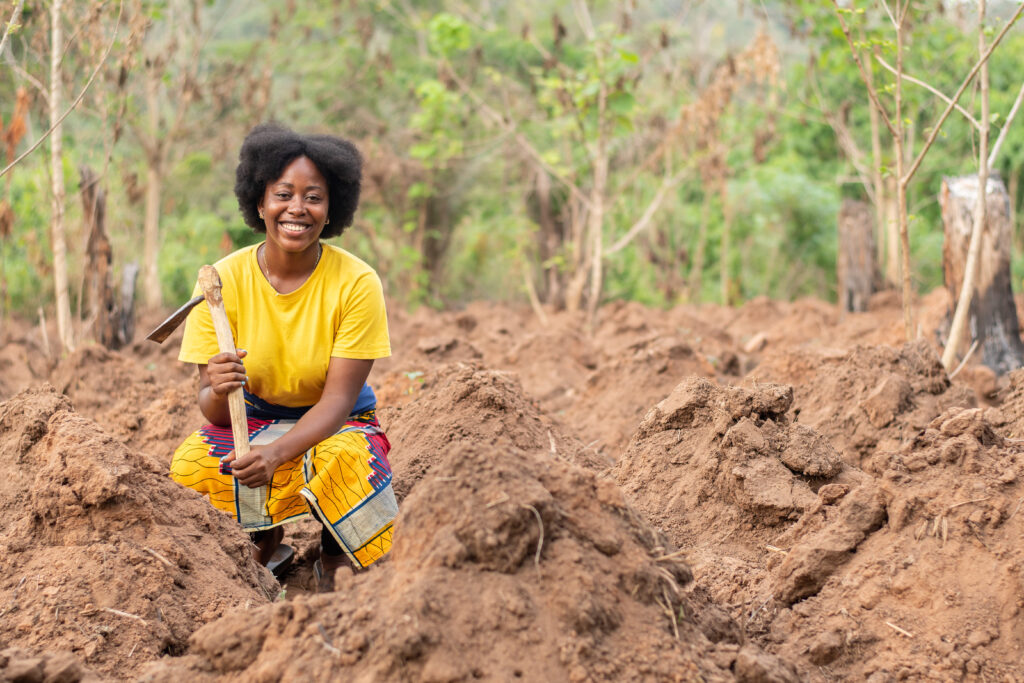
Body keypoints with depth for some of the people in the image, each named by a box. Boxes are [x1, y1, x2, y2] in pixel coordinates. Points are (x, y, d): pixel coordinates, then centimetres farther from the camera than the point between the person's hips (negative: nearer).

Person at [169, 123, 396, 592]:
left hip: (336, 427, -2)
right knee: (189, 466, -29)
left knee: (346, 460, -36)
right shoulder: (224, 281, -13)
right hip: (251, 421, 2)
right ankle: (265, 545, 4)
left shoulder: (356, 284, -16)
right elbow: (213, 409, -13)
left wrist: (275, 453, -37)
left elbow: (338, 399, -19)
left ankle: (335, 566, -3)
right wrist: (218, 392, -39)